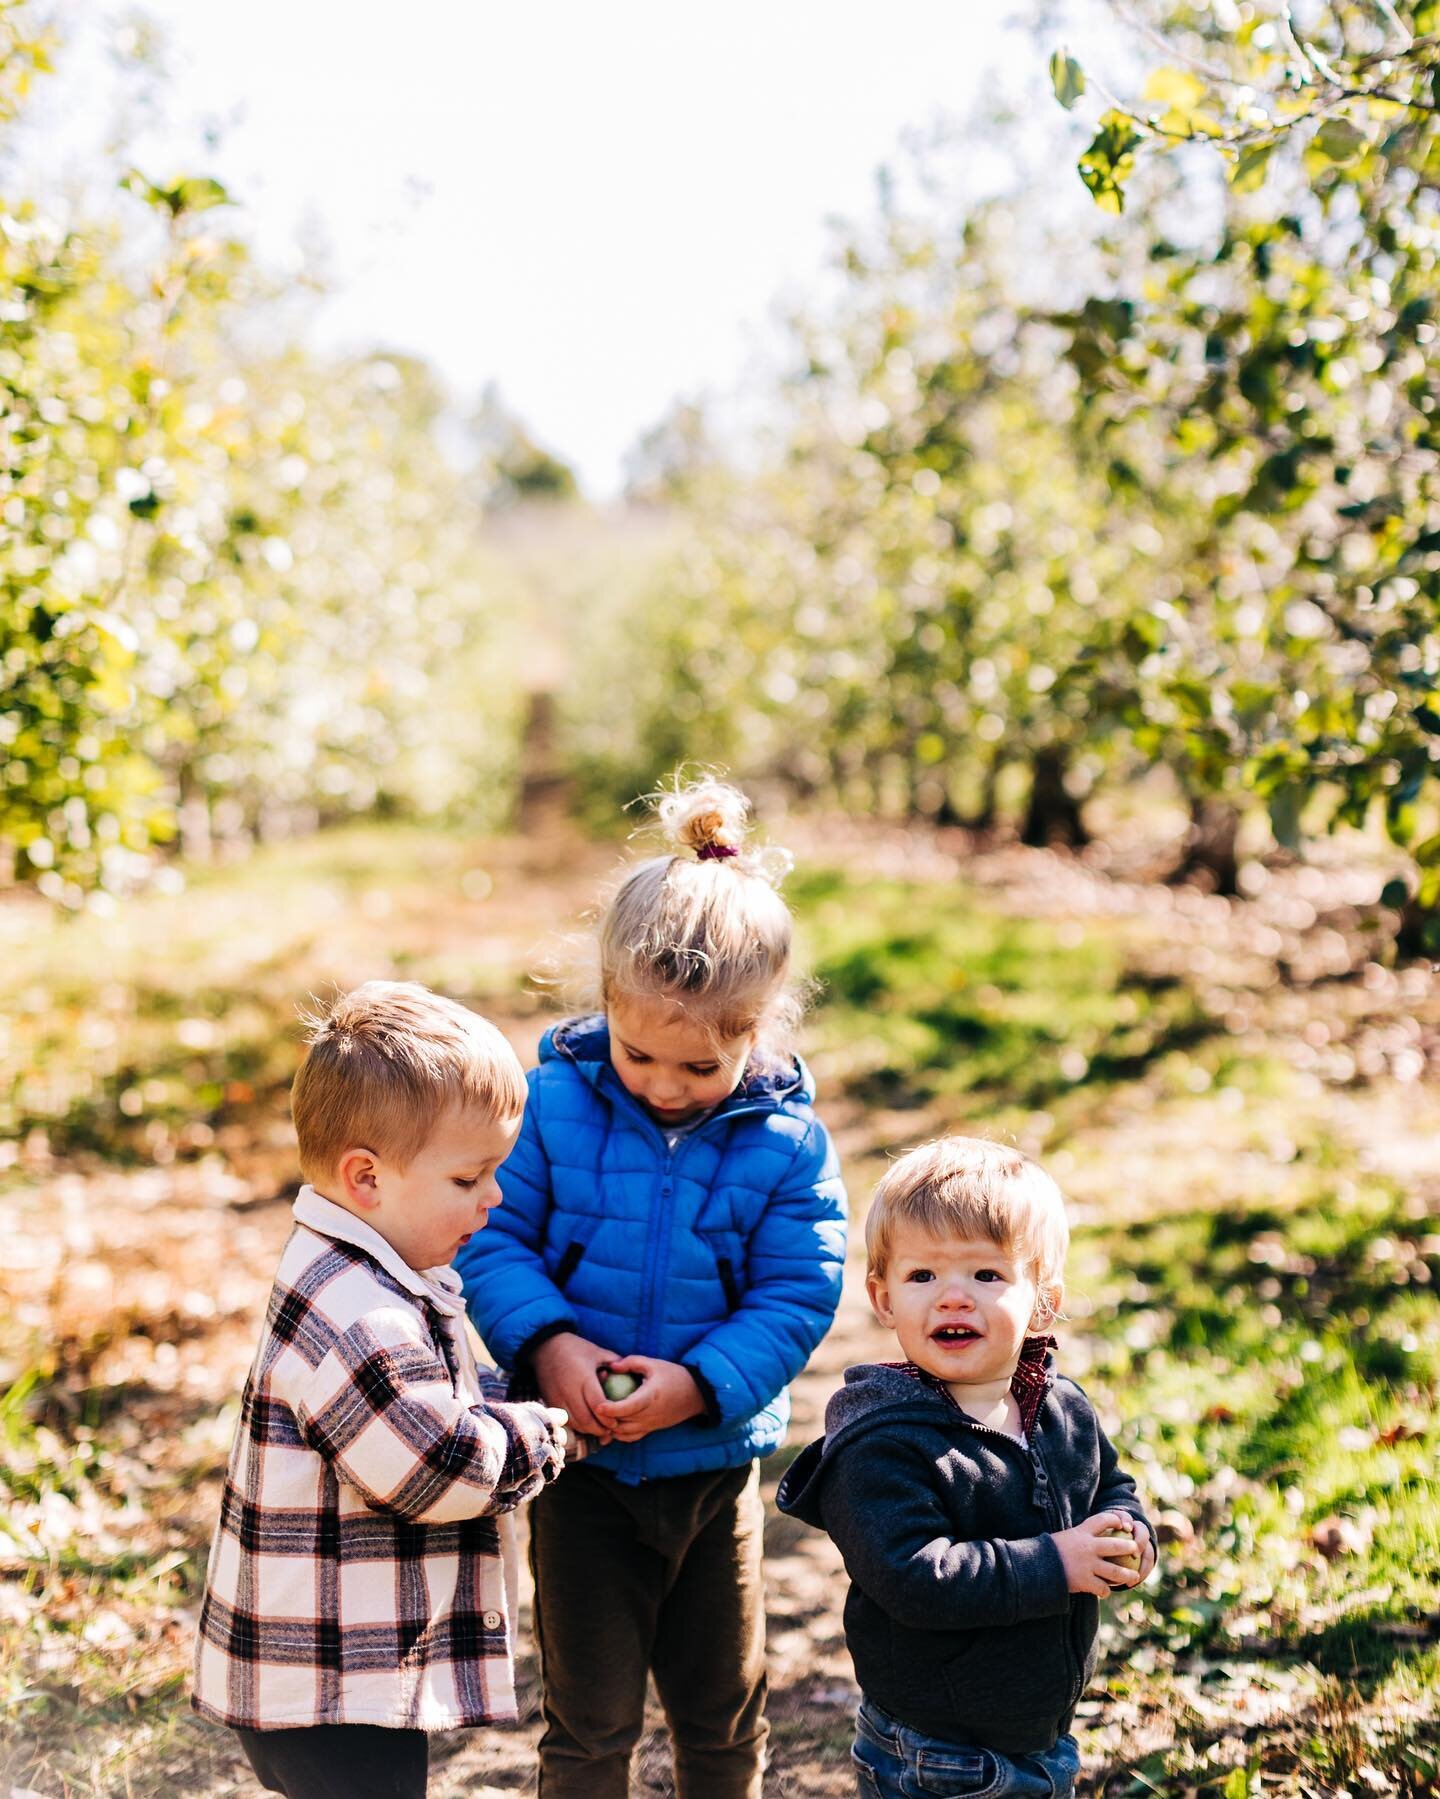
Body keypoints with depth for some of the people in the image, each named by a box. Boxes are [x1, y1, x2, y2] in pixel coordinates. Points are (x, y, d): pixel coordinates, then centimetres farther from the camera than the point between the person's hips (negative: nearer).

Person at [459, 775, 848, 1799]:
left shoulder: (788, 1144, -10)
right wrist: (545, 1340, -24)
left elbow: (798, 1295, -11)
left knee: (725, 1713, 18)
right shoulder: (555, 1102, -10)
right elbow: (493, 1237, -8)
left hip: (718, 1461, 1)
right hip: (583, 1465, -1)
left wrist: (700, 1383, -24)